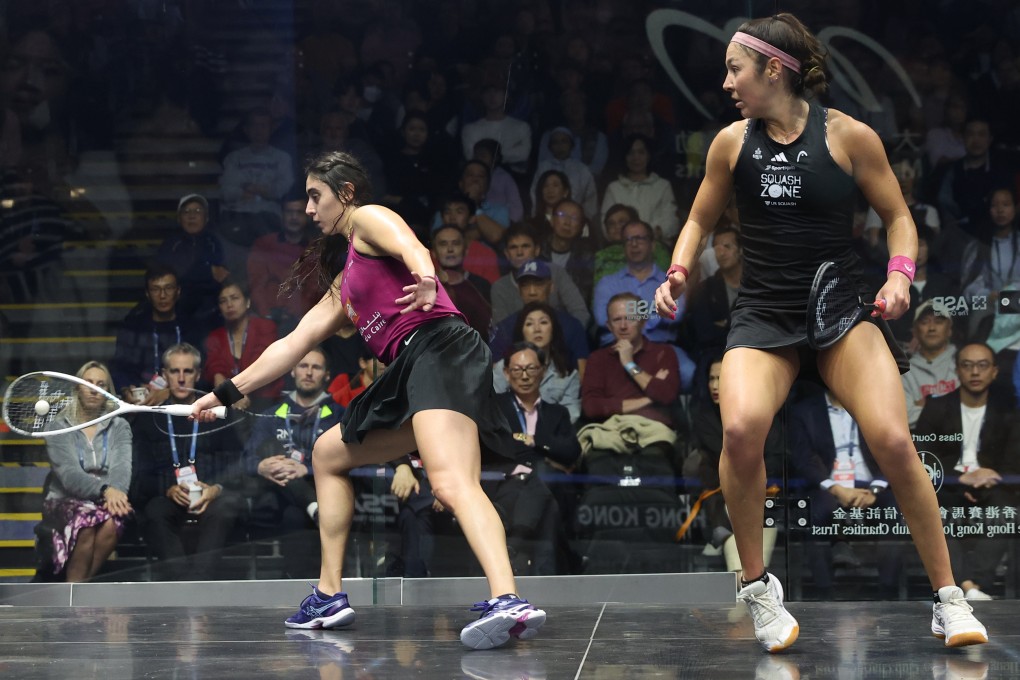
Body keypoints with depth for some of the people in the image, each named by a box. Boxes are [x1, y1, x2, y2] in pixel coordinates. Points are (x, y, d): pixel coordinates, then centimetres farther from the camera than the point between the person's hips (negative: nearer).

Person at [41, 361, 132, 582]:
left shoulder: (119, 427, 13)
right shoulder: (59, 427, 5)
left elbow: (122, 468, -5)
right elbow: (69, 475, -11)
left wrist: (116, 492, -29)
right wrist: (105, 490, -30)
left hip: (110, 500, 2)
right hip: (66, 502, -2)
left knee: (111, 522, -35)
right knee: (87, 519, -37)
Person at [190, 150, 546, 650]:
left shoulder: (368, 217, 8)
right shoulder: (345, 281, 33)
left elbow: (410, 245, -15)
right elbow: (293, 344, 37)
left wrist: (425, 278, -39)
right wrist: (228, 393, 40)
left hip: (438, 349, -10)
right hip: (407, 372, 10)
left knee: (451, 484, -29)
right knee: (327, 454, 22)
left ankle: (508, 603, -49)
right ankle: (330, 596, 23)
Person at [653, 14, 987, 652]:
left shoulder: (849, 136, -3)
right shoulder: (732, 143, 5)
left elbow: (899, 217, 6)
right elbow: (700, 221, 18)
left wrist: (900, 274, -12)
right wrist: (678, 275, 0)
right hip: (763, 316, 2)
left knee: (894, 440, -22)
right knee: (741, 428, -29)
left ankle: (949, 598, -5)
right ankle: (758, 588, -8)